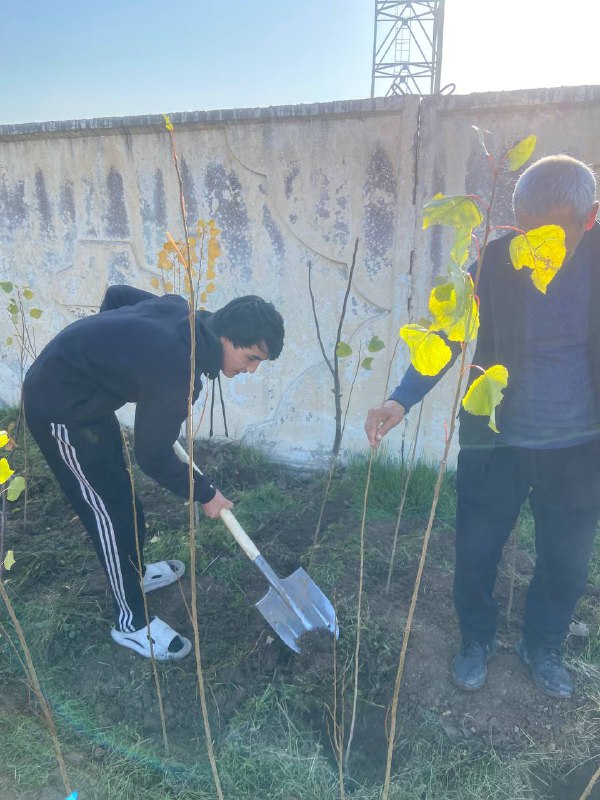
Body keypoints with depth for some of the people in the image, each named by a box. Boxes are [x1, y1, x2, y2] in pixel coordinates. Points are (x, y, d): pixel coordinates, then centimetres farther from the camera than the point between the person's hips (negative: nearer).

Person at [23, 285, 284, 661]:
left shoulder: (181, 310, -6)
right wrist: (205, 494, -4)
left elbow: (116, 294, 11)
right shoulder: (178, 372, -31)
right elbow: (154, 456, -19)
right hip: (59, 408, -9)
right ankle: (132, 622, 19)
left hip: (61, 377, 10)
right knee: (114, 510, 0)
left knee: (117, 495, 22)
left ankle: (132, 573, 44)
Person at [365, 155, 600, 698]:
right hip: (497, 440, -1)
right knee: (477, 550, 12)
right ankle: (477, 639, 41)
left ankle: (543, 646, 45)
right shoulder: (496, 261, -14)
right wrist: (401, 401, -26)